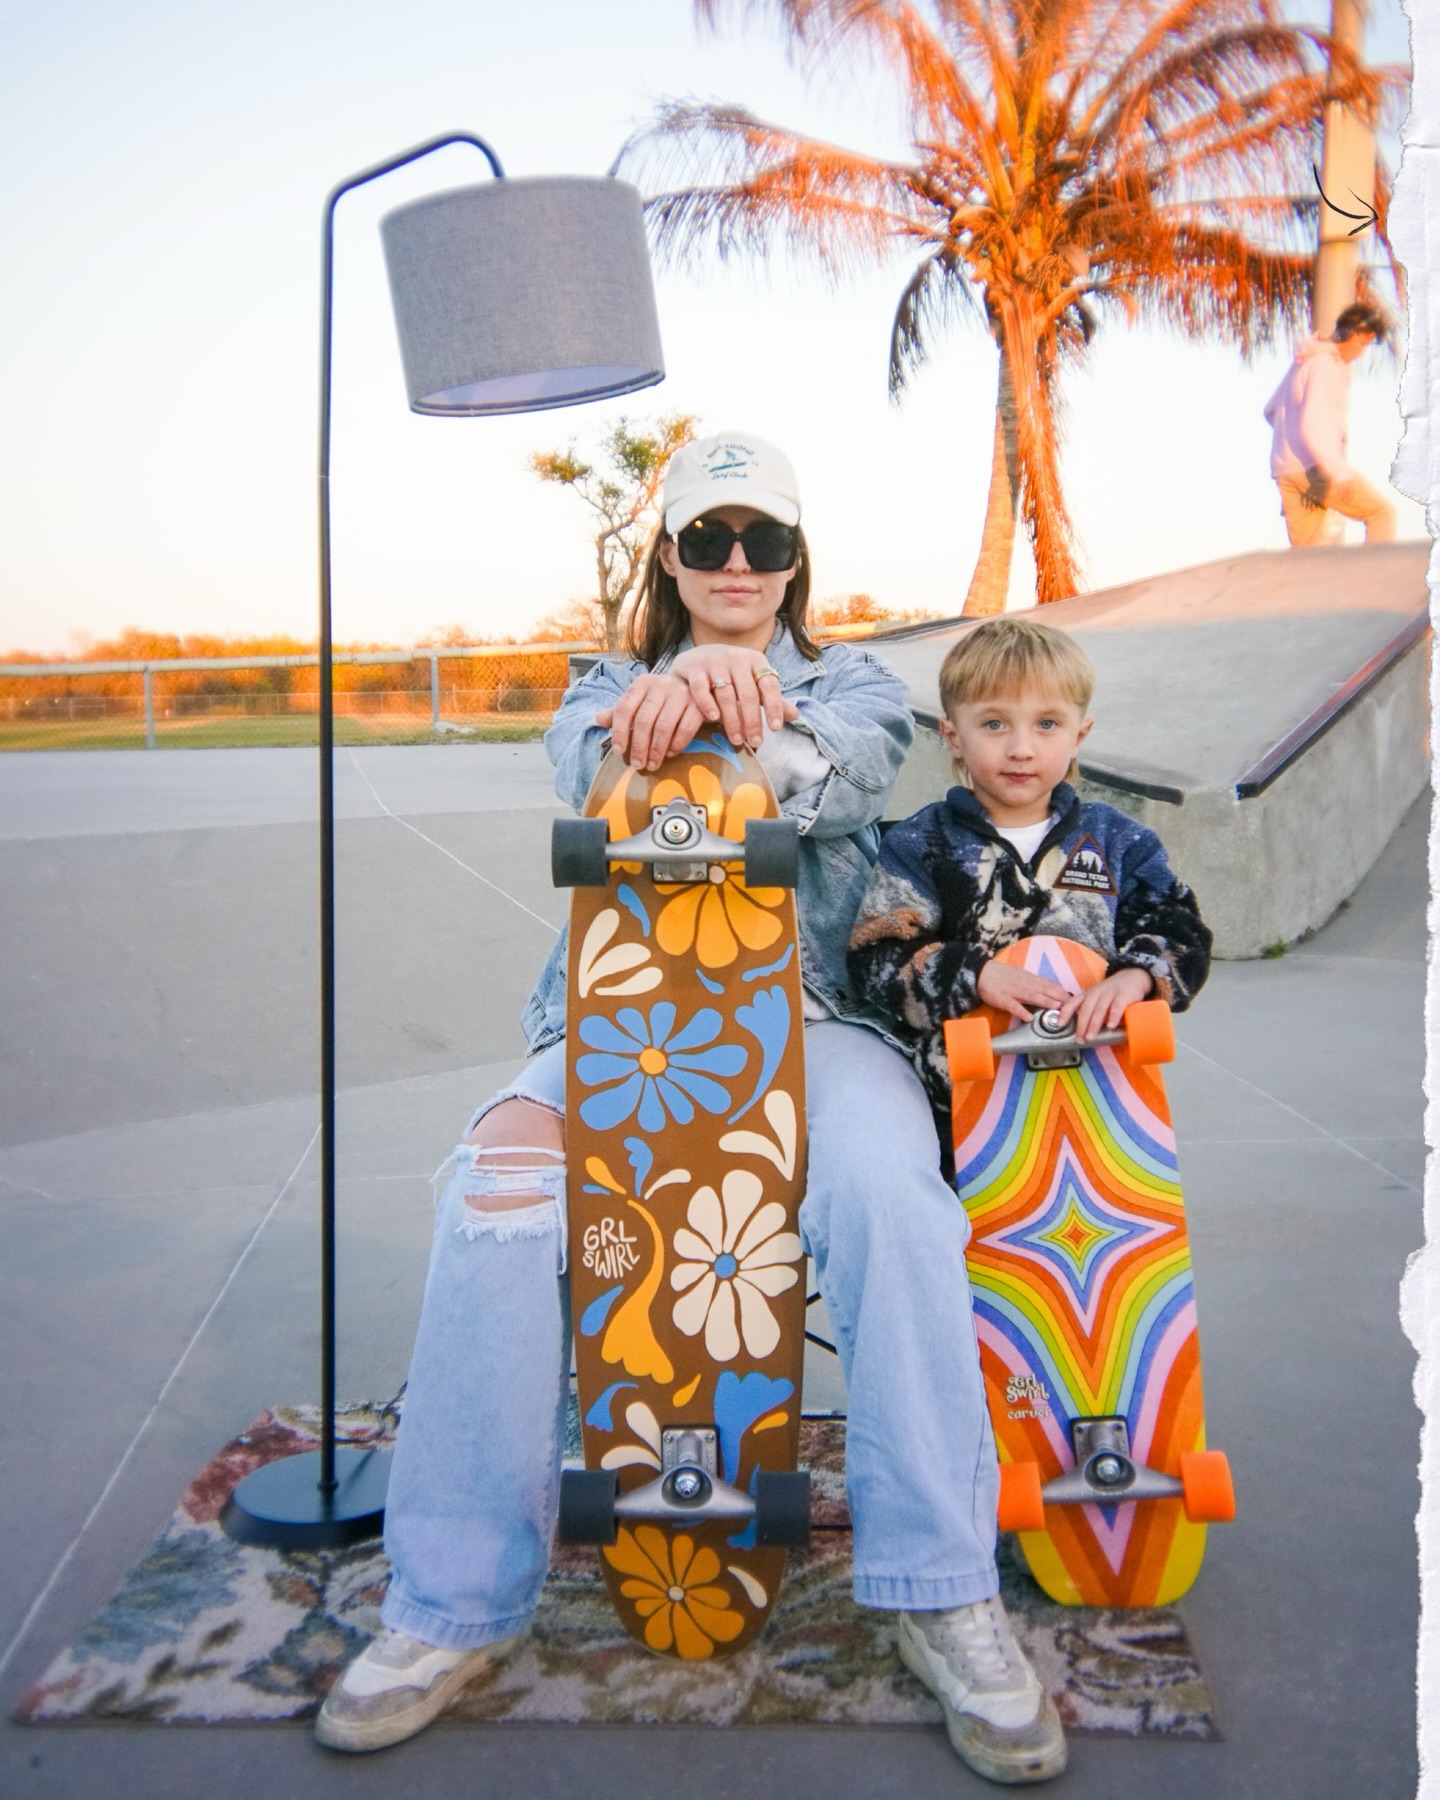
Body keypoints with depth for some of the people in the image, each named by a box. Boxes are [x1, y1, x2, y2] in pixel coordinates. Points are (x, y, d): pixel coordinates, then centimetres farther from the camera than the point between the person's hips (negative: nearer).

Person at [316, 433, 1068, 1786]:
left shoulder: (852, 685, 17)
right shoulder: (610, 685, 20)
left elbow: (842, 782, -8)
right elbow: (587, 767, -6)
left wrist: (750, 715, -31)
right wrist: (677, 688, -30)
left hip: (803, 1016, 0)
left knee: (887, 1189, -33)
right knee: (495, 1203, -27)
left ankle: (943, 1593, -18)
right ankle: (455, 1602, -11)